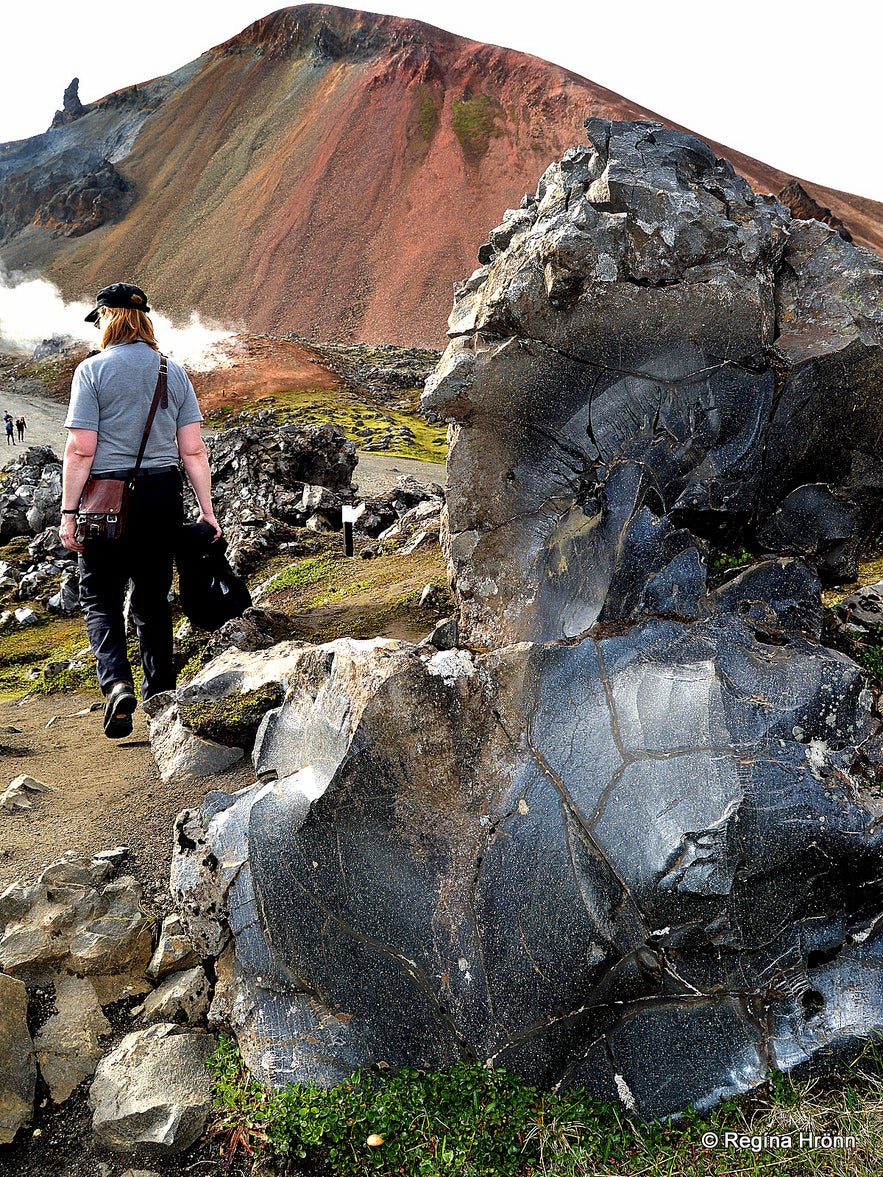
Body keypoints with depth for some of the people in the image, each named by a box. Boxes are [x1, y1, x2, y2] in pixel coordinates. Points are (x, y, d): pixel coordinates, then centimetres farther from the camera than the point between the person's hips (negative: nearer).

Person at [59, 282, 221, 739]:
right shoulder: (174, 373, 6)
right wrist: (207, 509, 5)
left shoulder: (93, 370, -5)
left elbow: (80, 450, -11)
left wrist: (68, 512, -6)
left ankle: (116, 682, -12)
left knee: (100, 597, 8)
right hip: (164, 495, 4)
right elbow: (193, 450, 2)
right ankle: (160, 694, 24)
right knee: (153, 597, 15)